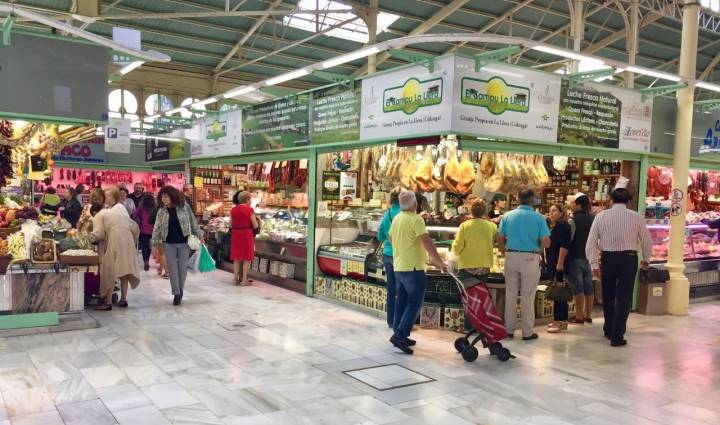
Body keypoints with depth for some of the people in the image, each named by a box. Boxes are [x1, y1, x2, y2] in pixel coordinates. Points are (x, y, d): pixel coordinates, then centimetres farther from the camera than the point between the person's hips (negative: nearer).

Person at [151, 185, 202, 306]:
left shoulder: (184, 206, -6)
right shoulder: (161, 211, 0)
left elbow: (193, 222, 1)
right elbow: (157, 228, 3)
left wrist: (199, 236, 4)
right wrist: (155, 244, 0)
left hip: (184, 242, -1)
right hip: (169, 244, 2)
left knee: (182, 267, 6)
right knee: (172, 269, 2)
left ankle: (181, 290, 26)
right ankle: (176, 293, 9)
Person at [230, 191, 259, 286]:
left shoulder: (233, 209, 4)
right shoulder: (249, 209, -10)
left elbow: (231, 225, 9)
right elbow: (255, 226, -9)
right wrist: (257, 219, 11)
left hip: (235, 235, 5)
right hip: (246, 235, -5)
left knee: (236, 258, 13)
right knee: (247, 258, 5)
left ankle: (236, 279, 19)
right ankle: (244, 280, 6)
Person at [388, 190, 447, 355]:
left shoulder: (396, 219, 9)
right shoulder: (416, 219, -16)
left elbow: (391, 238, 22)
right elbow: (426, 241, -25)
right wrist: (438, 261, -27)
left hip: (398, 267, 8)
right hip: (413, 268, -8)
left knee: (402, 302, 14)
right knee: (414, 304, -3)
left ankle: (399, 336, 19)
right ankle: (400, 335, -10)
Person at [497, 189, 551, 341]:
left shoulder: (507, 216, 0)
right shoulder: (538, 217, -6)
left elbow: (500, 239, 1)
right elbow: (546, 243, -11)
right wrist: (536, 245, 10)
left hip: (511, 256, 2)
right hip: (530, 258, -2)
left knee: (510, 294, 11)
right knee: (527, 296, 5)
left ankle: (509, 329, 17)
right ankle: (527, 332, 12)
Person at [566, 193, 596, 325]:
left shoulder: (573, 219, -15)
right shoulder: (593, 218, 5)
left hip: (575, 257, -6)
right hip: (589, 257, 6)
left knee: (578, 288, 0)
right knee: (589, 287, 12)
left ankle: (579, 316, 5)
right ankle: (588, 315, 20)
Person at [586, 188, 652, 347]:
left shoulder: (601, 216, 0)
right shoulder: (636, 217, 0)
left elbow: (591, 242, -5)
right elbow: (647, 241, 9)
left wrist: (594, 264, -1)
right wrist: (646, 259, 25)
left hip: (607, 258, 1)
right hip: (628, 258, -1)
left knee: (608, 296, 18)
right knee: (624, 298, 6)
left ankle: (608, 330, 35)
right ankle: (617, 337, 6)